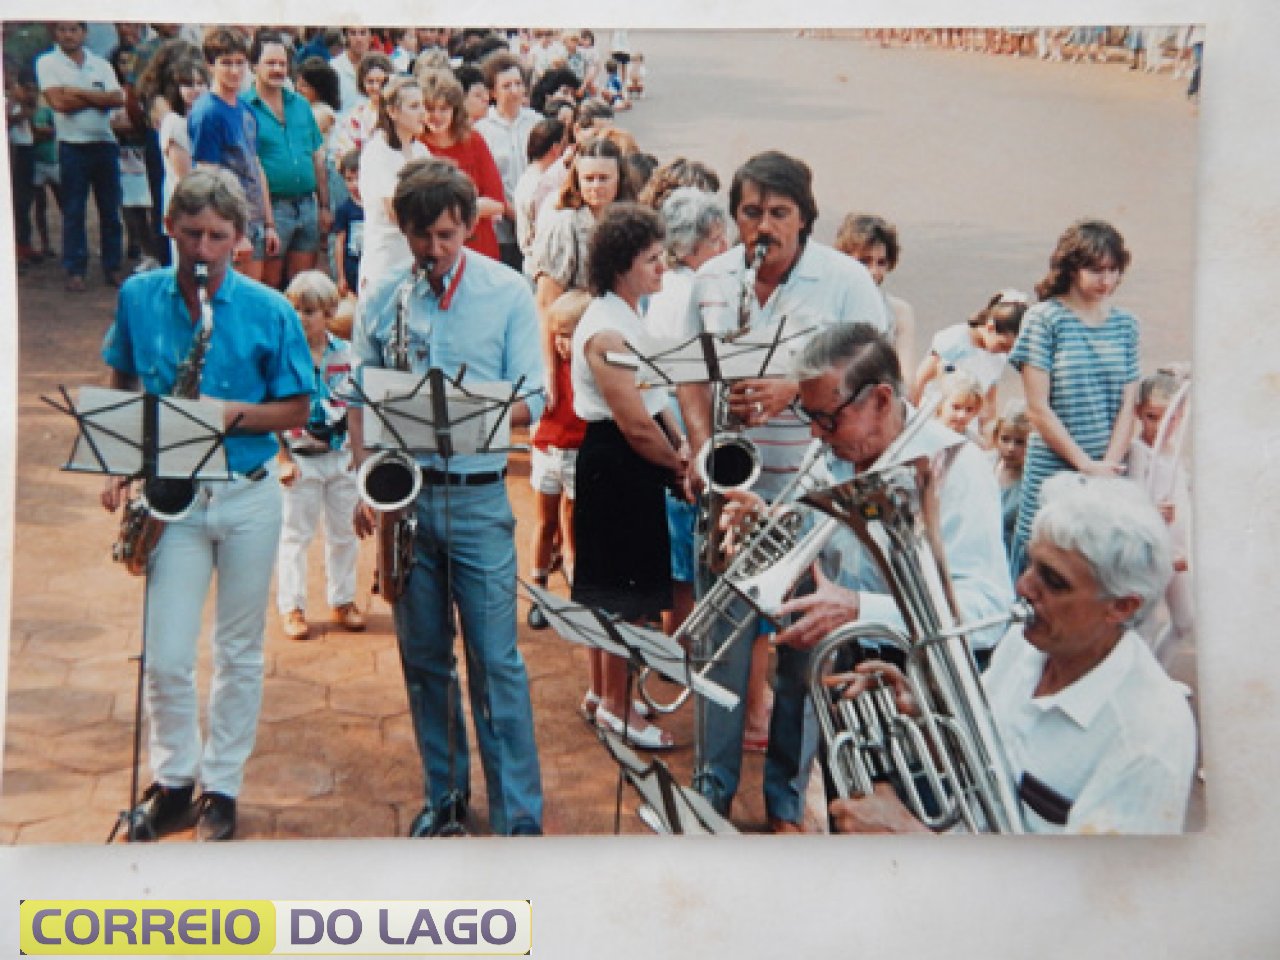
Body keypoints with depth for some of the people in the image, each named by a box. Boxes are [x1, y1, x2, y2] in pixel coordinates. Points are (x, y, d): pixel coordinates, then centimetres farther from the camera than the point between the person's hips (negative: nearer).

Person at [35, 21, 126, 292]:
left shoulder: (101, 64, 9)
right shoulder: (47, 63, 0)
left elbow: (118, 99, -5)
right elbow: (59, 102, -12)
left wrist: (79, 92, -12)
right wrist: (99, 98, -6)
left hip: (105, 143, 3)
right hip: (72, 146, -3)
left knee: (110, 209, 5)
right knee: (73, 212, 0)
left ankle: (113, 267, 13)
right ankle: (75, 271, 4)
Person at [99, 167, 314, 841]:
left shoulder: (269, 312, -7)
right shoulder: (137, 298, -1)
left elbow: (297, 410, -2)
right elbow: (122, 386, 12)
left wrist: (235, 413, -19)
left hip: (248, 496, -1)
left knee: (239, 653, 10)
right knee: (165, 658, 0)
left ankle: (221, 789, 25)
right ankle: (174, 782, 22)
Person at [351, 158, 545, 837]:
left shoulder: (509, 293, -3)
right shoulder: (382, 298, 4)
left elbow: (531, 401, -4)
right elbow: (360, 396, 10)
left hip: (477, 497, -3)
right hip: (402, 495, 3)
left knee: (496, 663, -3)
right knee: (423, 657, 12)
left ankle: (519, 818, 3)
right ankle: (444, 793, 27)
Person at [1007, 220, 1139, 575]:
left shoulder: (1125, 324, 12)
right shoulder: (1044, 319, -2)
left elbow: (1127, 406, 8)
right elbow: (1038, 409, -6)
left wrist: (1108, 466, -7)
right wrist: (1086, 465, -9)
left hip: (1110, 475, 4)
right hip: (1052, 473, -4)